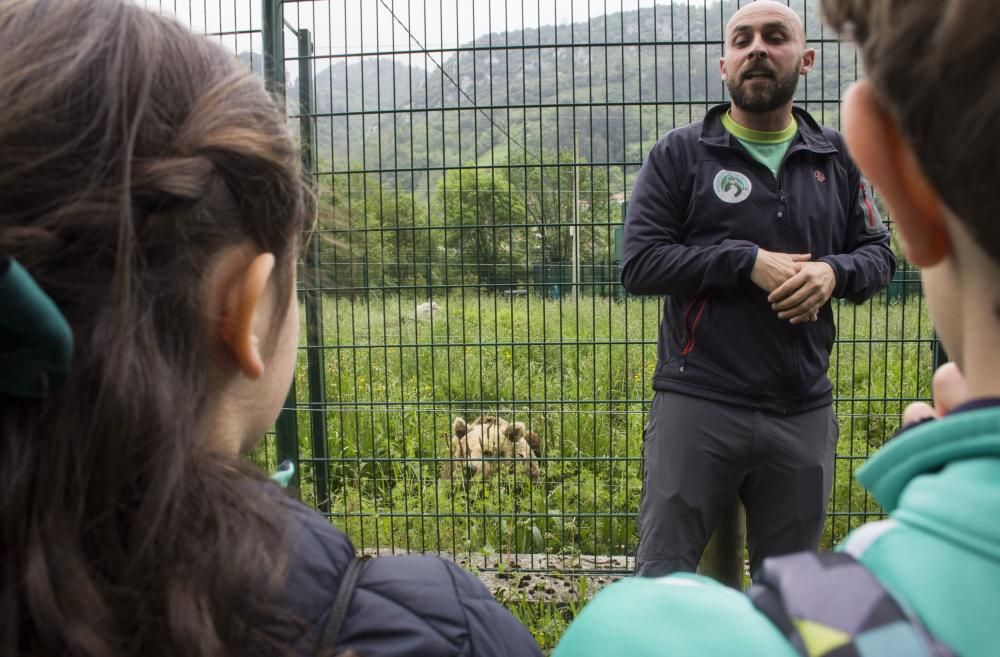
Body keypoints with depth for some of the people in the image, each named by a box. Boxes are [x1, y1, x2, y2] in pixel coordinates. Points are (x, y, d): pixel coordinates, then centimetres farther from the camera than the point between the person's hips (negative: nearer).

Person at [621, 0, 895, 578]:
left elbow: (879, 253, 14)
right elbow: (639, 262, -7)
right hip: (696, 404, -3)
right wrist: (747, 262, -16)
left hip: (805, 412, 4)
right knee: (662, 576, 4)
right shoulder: (680, 154, 0)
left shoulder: (837, 159, 11)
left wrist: (833, 271, -9)